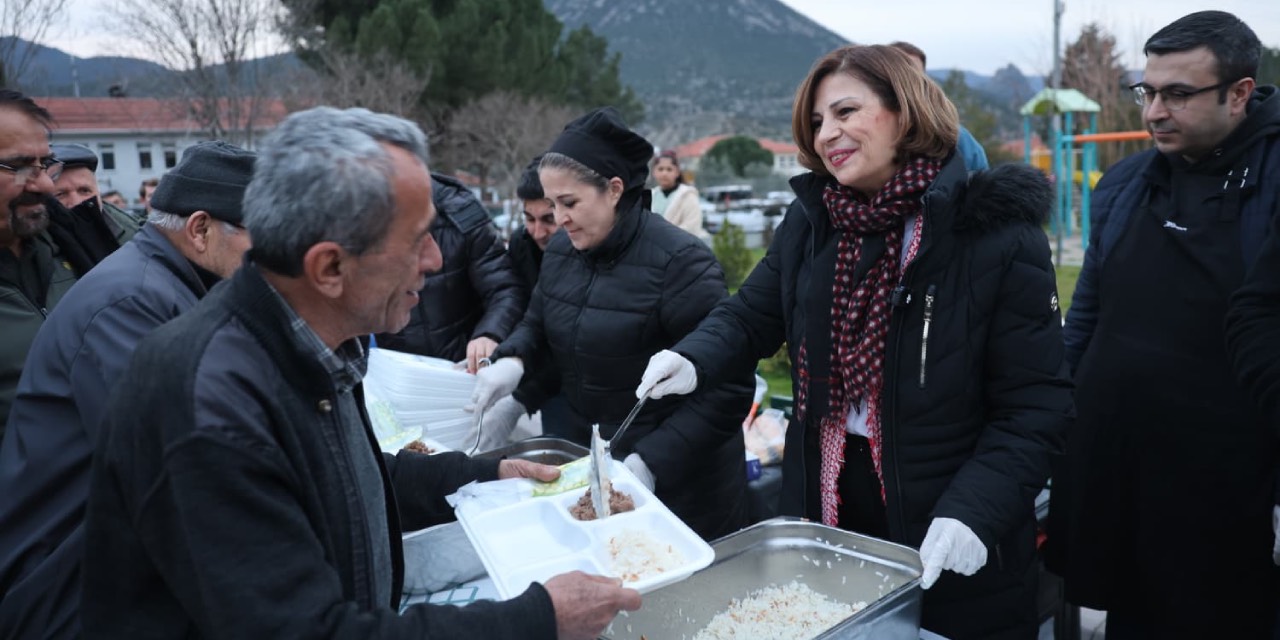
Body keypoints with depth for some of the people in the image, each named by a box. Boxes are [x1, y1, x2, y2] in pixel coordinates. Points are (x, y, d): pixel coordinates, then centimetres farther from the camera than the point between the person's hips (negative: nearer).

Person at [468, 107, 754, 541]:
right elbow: (538, 325, 17)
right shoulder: (561, 251, 1)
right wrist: (511, 359, -6)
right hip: (588, 470, 6)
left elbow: (730, 386, -22)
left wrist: (653, 463, -26)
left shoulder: (679, 261, -21)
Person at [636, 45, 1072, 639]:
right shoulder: (811, 219, 2)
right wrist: (694, 360, -12)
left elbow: (1036, 407, -14)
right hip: (825, 506, 4)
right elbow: (751, 315, 8)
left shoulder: (996, 235, -14)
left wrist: (974, 510, -25)